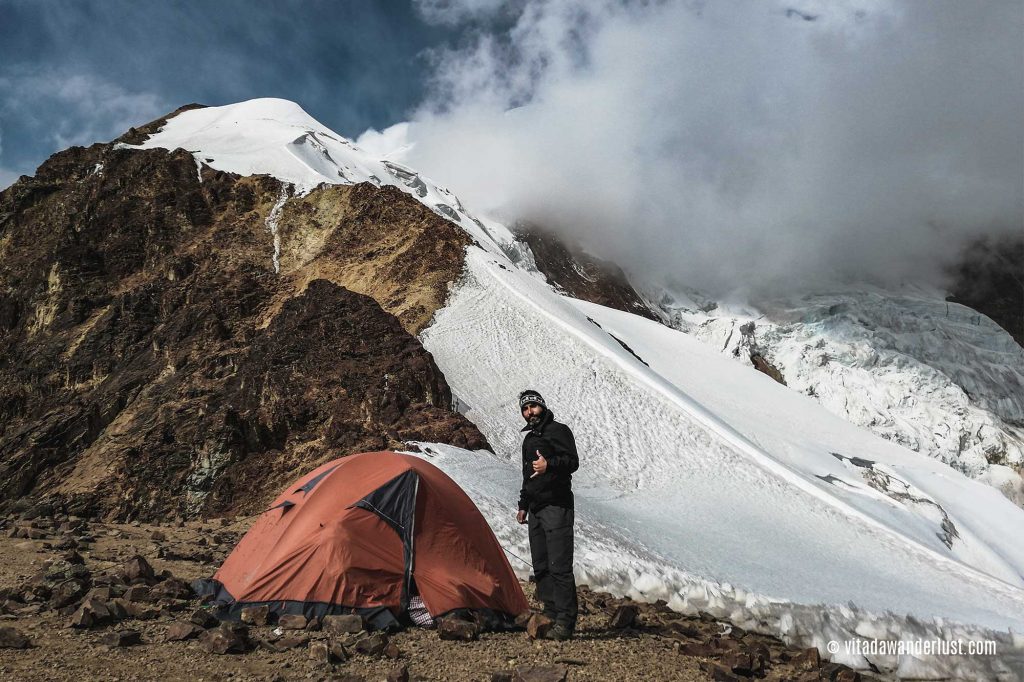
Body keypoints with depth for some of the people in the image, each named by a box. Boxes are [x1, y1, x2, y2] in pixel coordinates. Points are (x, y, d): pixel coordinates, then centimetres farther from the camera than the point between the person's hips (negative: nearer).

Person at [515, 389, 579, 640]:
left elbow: (572, 461, -16)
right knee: (541, 567, 10)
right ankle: (551, 615, 17)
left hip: (556, 507, -9)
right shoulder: (529, 438, 21)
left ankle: (565, 622, -8)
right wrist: (523, 504, 26)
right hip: (536, 509, 9)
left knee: (559, 567, -11)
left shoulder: (558, 430, -5)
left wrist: (549, 465, -33)